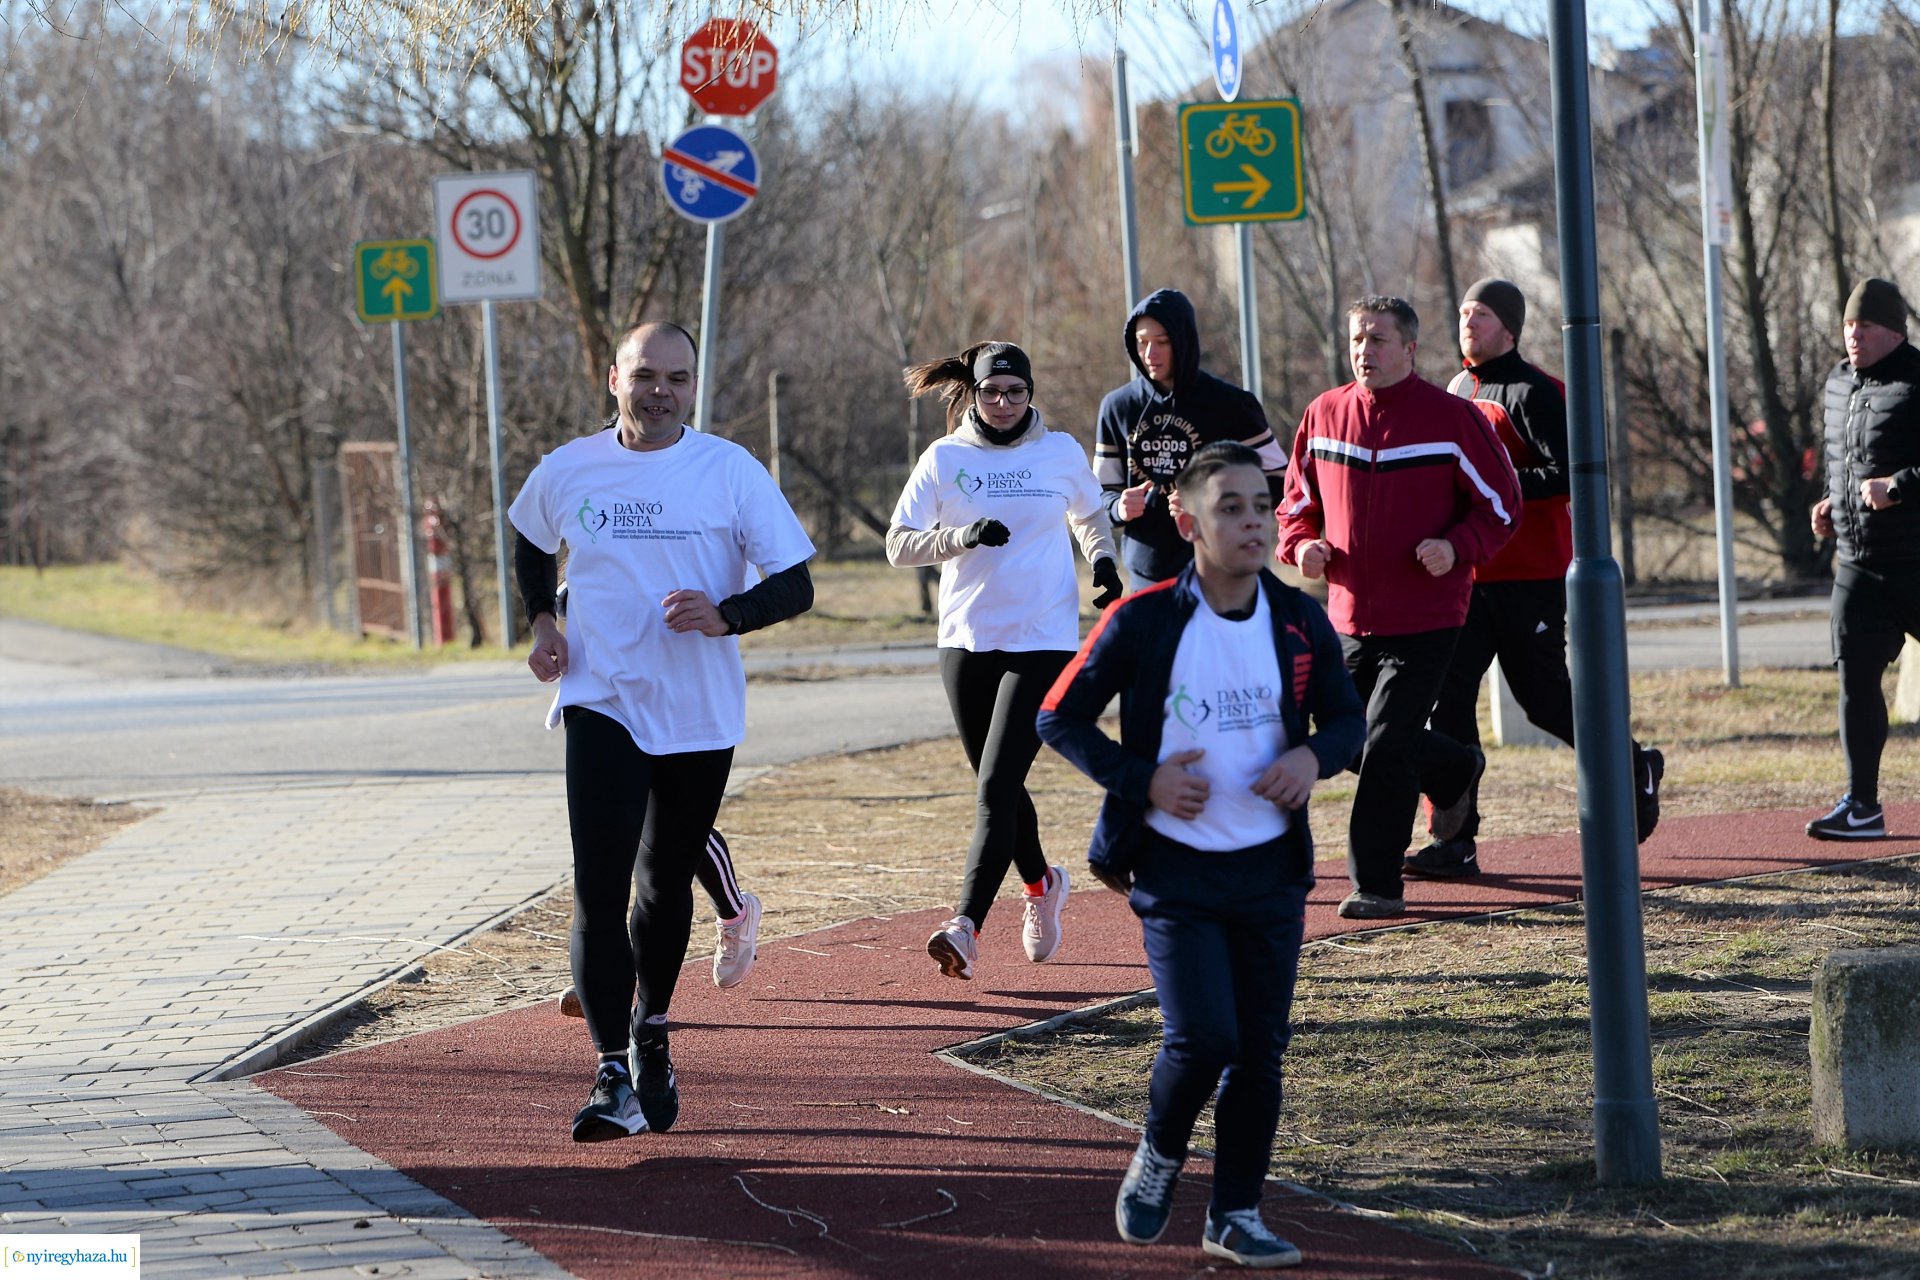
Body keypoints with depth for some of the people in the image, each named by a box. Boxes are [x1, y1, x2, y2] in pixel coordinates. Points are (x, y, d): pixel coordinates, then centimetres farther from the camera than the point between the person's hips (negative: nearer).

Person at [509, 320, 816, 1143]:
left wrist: (726, 615, -24)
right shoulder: (568, 472, 1)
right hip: (603, 707, 0)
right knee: (599, 887, -15)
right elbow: (531, 543, 23)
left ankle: (651, 1036, 40)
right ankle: (614, 1079, -20)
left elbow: (795, 585, -5)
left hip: (700, 713, 1)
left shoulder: (730, 471, -5)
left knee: (665, 885, 15)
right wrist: (541, 621, 6)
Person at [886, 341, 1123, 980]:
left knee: (996, 788, -14)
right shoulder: (944, 459, 2)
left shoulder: (1062, 452, 4)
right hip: (967, 641, 2)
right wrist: (963, 536, -19)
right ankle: (1041, 884, 40)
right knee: (997, 787, 12)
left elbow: (1090, 517, 23)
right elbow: (899, 545, -2)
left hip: (1044, 640, -2)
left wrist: (1103, 562, 4)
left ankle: (966, 926, -21)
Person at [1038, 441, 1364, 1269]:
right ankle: (1159, 1156, 16)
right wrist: (1142, 781, -13)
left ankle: (1235, 1214, 17)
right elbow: (1060, 718, -2)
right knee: (1203, 1036, -14)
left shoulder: (1299, 622, 0)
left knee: (1260, 1048, 4)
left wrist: (1315, 756, -10)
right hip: (1176, 867, -3)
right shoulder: (1142, 623, -10)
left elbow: (1345, 716, 13)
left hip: (1271, 866, 3)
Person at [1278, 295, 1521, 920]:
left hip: (1424, 618, -5)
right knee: (1352, 735, 13)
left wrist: (1456, 546, -20)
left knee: (1386, 745, -12)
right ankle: (1454, 772, 41)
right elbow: (1298, 501, 16)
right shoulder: (1323, 415, 5)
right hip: (1350, 615, 5)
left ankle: (1376, 884, -3)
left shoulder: (1451, 417, -7)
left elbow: (1501, 505, -2)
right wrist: (1301, 544, -6)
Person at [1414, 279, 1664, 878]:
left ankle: (1632, 768, 28)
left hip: (1530, 578, -7)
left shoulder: (1532, 393, -11)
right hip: (1467, 575, 7)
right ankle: (1456, 842, -4)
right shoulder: (1458, 390, 15)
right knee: (1447, 695, -4)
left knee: (1543, 697, 1)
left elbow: (1569, 473, -21)